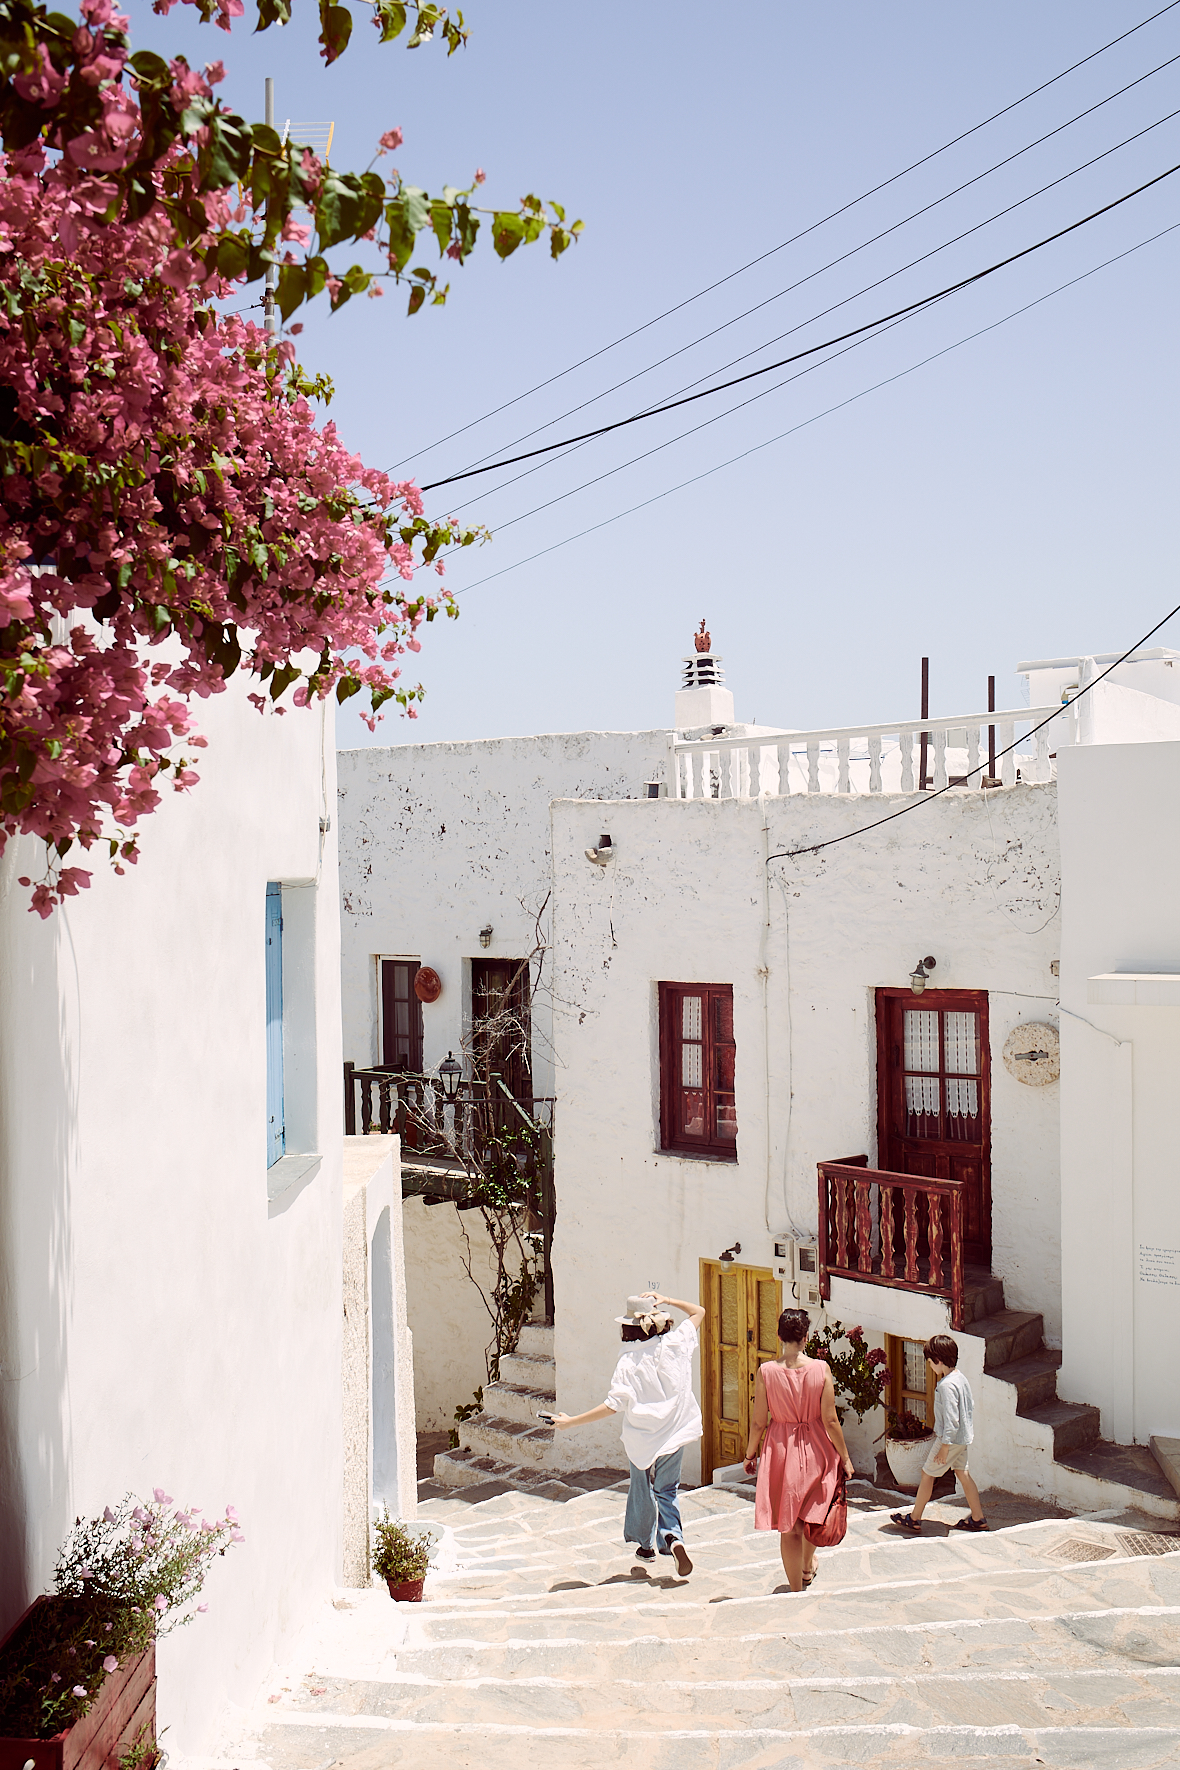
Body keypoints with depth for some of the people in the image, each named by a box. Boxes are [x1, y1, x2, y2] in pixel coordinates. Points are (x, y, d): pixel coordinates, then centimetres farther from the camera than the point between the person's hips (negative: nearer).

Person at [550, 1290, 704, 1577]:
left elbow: (614, 1405, -22)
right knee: (666, 1489, 15)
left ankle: (645, 1543, 36)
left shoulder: (629, 1361, -18)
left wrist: (571, 1421, -17)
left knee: (642, 1489, 21)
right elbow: (699, 1312, 5)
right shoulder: (676, 1343, -10)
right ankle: (672, 1537, -10)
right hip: (675, 1434, 2)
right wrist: (666, 1301, 4)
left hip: (640, 1437, -2)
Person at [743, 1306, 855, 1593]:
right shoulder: (820, 1369, -14)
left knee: (788, 1525, 11)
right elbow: (830, 1420, -10)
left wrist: (750, 1454, 9)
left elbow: (758, 1422, -7)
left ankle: (797, 1589, 16)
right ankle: (808, 1567, 48)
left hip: (780, 1450, -1)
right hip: (815, 1450, 1)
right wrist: (844, 1457, 3)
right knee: (811, 1513, 28)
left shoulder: (766, 1371, -14)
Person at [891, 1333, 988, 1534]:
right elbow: (971, 1406, 14)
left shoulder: (947, 1385, -27)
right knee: (962, 1474, 18)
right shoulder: (961, 1377, 2)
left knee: (927, 1474, 3)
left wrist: (944, 1446, -20)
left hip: (951, 1438, -9)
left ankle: (914, 1519, 13)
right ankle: (978, 1518, 22)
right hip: (963, 1437, 9)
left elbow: (951, 1419, -27)